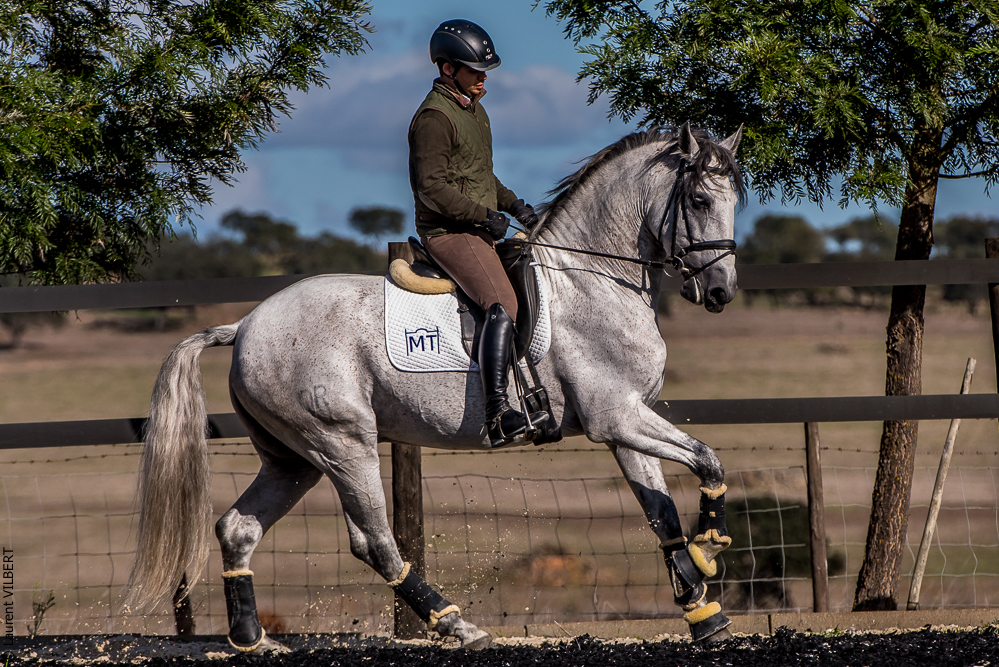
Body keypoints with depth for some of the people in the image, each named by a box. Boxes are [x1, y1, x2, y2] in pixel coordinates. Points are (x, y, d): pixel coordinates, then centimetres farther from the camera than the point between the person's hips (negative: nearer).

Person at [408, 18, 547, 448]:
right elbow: (432, 187, -21)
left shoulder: (474, 110, 18)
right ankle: (498, 417, -37)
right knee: (503, 306, -27)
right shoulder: (435, 117, -15)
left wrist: (513, 205, 16)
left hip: (477, 231, 11)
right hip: (447, 231, -11)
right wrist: (484, 216, -18)